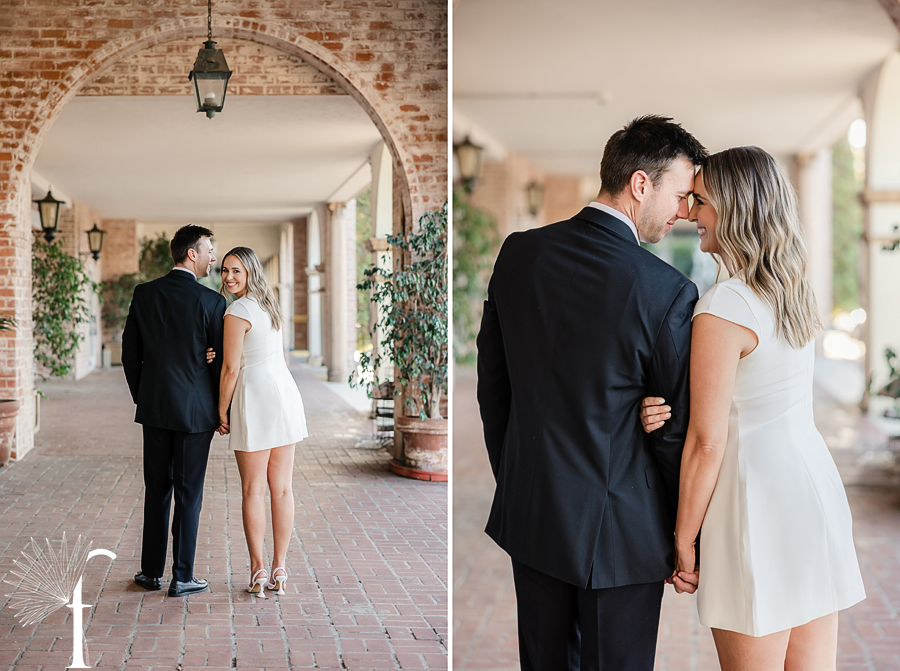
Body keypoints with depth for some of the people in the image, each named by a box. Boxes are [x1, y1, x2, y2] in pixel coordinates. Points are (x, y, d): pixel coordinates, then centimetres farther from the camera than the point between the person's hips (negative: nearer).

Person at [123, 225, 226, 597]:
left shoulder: (144, 294, 1)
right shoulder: (211, 301, -11)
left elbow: (130, 352, 6)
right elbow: (221, 360, -7)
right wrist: (222, 410, 5)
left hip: (154, 409, 4)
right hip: (196, 411, -4)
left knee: (157, 490, 13)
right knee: (188, 493, 3)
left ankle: (151, 571, 19)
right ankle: (182, 577, 7)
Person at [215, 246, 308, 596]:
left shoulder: (237, 312, -11)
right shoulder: (268, 304, 14)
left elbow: (231, 369, -12)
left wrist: (222, 412, -3)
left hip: (255, 397, -8)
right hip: (285, 392, 8)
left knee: (252, 490, 0)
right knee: (281, 488, 7)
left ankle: (258, 570, 2)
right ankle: (280, 568, 11)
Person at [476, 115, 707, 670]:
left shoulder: (520, 252, -3)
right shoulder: (669, 291, -19)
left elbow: (491, 381, 6)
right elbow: (679, 431, -12)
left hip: (529, 513, 5)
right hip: (621, 529, -5)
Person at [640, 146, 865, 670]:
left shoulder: (722, 308, -17)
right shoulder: (797, 292, 9)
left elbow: (707, 442, -15)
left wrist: (682, 545, -6)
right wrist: (665, 411, -9)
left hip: (758, 503, -8)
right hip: (816, 486, 8)